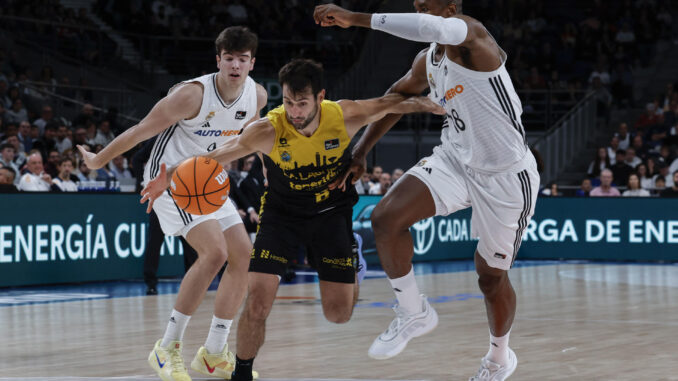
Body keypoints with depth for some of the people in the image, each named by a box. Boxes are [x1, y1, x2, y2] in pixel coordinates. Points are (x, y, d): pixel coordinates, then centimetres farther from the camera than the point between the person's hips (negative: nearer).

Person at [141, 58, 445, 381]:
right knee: (257, 303, -16)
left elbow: (392, 103, -3)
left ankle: (351, 261, 36)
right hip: (282, 213, -1)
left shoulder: (344, 117, -22)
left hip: (331, 212, 1)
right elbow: (212, 159, -28)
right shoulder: (268, 131, -27)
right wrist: (169, 178, -42)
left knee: (339, 314, 1)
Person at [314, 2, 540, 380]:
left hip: (506, 177, -6)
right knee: (386, 218, -17)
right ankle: (414, 313, 2)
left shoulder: (471, 36, -22)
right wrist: (360, 151, 15)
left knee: (492, 277, 8)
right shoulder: (428, 63, 3)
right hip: (457, 160, 6)